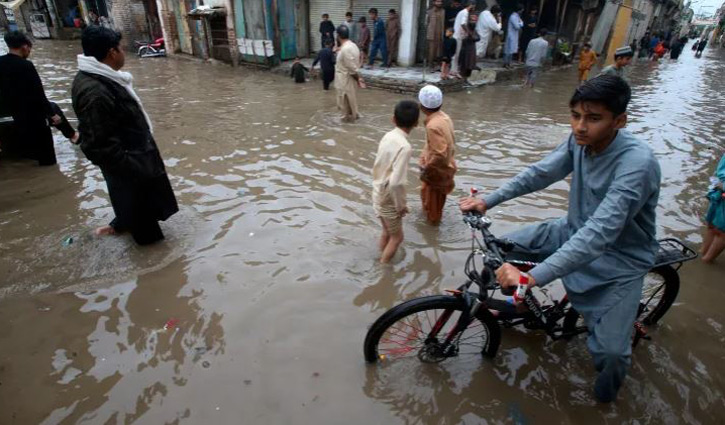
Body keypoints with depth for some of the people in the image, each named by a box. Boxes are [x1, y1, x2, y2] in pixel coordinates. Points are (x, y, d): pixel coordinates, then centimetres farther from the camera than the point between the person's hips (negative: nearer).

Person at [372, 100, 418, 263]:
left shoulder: (388, 136, -2)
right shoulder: (404, 147, -27)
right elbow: (396, 182, -31)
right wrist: (401, 205, -16)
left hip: (378, 194, 8)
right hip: (388, 200, -8)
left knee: (387, 232, 26)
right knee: (397, 237, 14)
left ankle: (382, 262, 44)